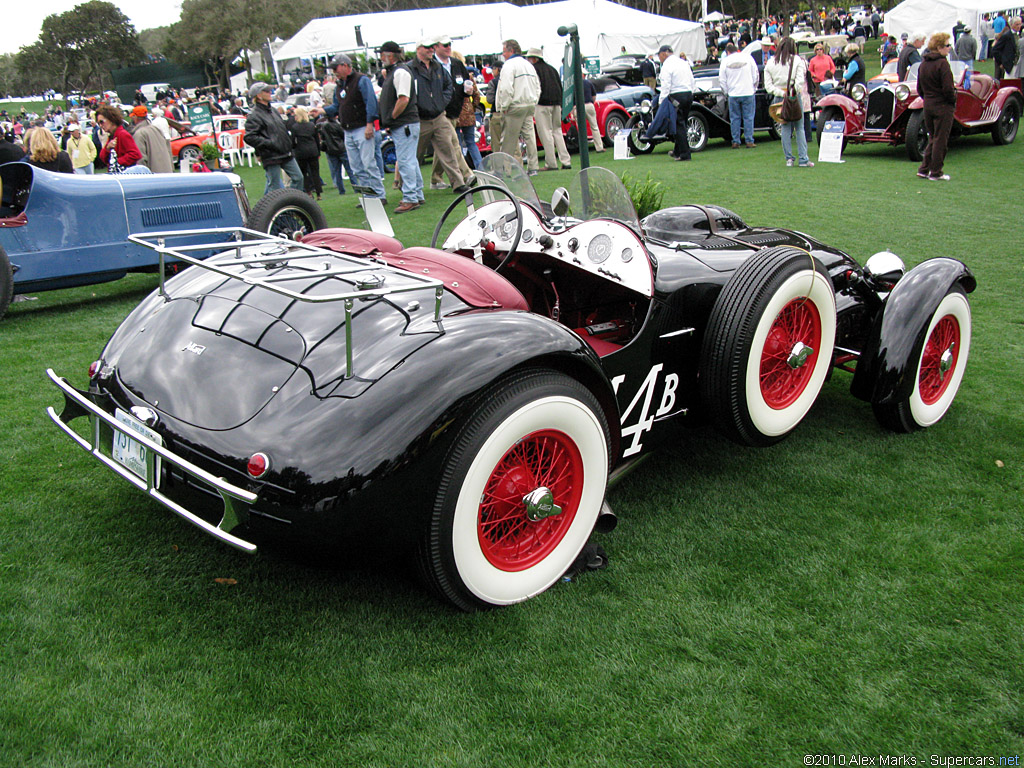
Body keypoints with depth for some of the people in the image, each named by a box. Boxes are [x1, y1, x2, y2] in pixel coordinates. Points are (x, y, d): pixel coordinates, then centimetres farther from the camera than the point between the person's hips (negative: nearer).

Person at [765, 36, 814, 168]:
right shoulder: (797, 60, -2)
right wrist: (793, 92, -6)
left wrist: (781, 93, -4)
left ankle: (789, 158, 6)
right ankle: (803, 159, -2)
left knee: (785, 127, 9)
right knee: (799, 128, 1)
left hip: (779, 98, 3)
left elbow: (768, 85, 1)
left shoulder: (771, 62, 6)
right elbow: (800, 80, -12)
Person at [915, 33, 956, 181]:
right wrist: (953, 100, -4)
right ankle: (936, 173, 5)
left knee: (932, 138, 18)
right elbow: (948, 88, -20)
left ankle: (924, 169, 17)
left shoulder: (923, 63, 8)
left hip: (928, 105, 7)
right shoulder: (942, 63, -16)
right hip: (943, 107, -7)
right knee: (940, 140, 1)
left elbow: (919, 89, 13)